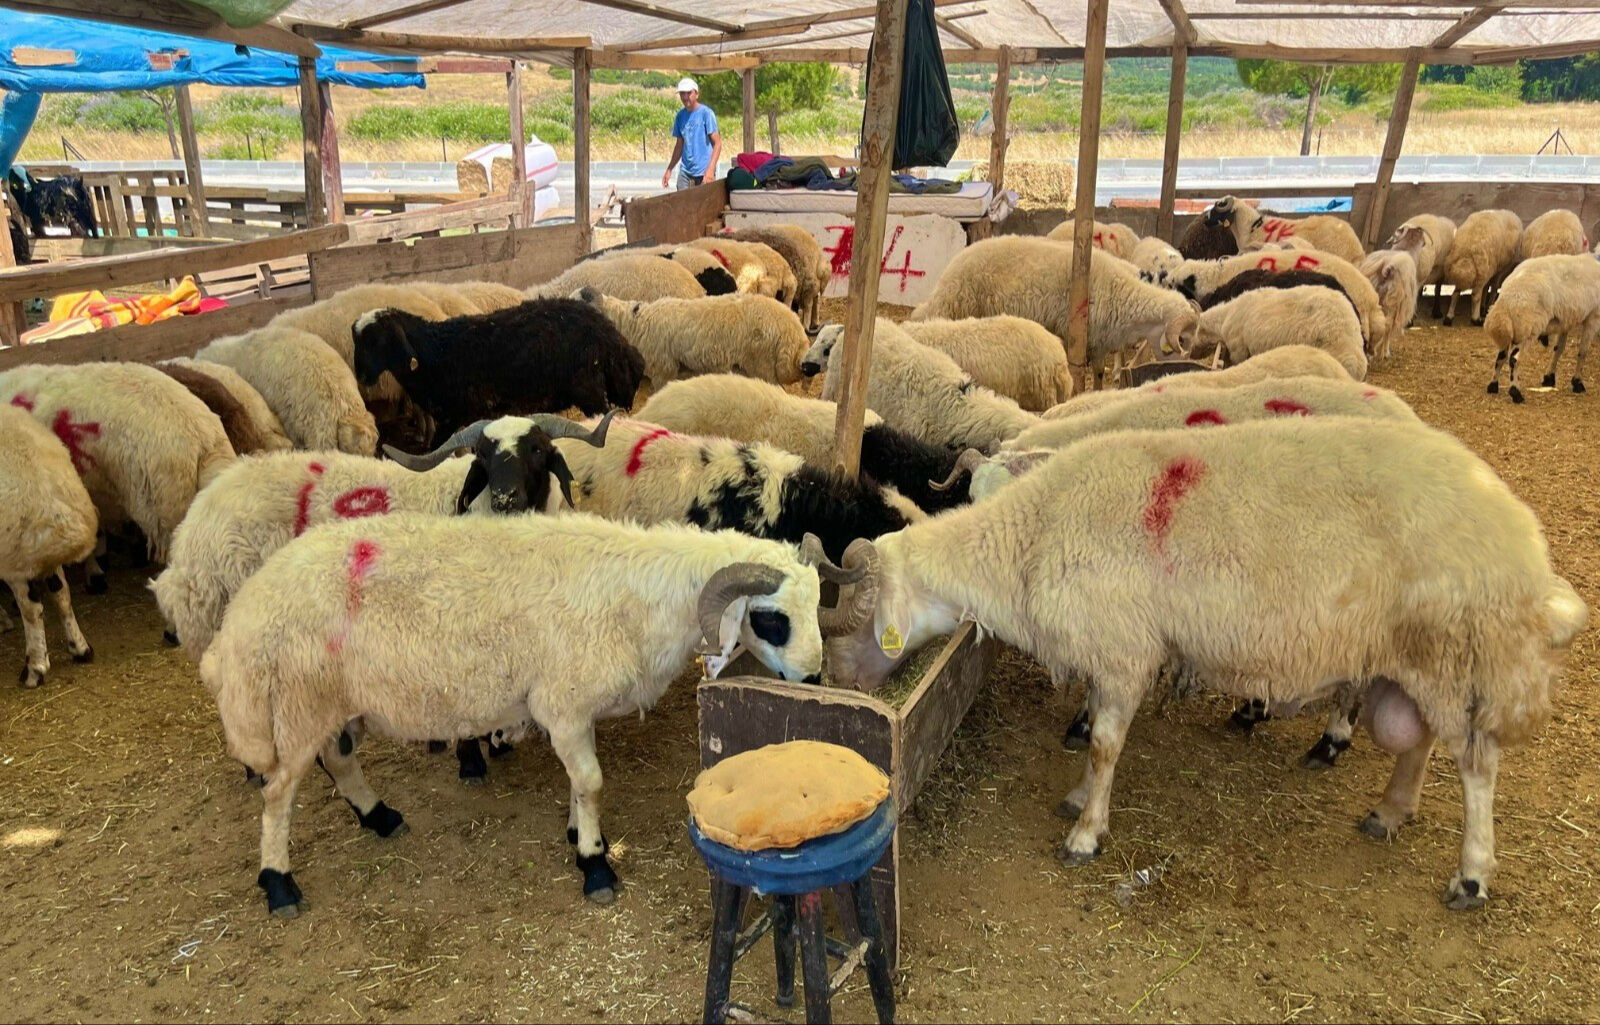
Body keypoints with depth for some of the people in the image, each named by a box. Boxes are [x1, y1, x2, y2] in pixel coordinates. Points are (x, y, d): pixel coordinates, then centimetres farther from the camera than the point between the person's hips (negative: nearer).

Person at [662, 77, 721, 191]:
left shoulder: (706, 113, -5)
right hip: (685, 171, 5)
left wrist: (711, 169, -21)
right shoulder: (680, 115, 12)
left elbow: (717, 143, -10)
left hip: (704, 171, -5)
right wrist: (669, 170, 17)